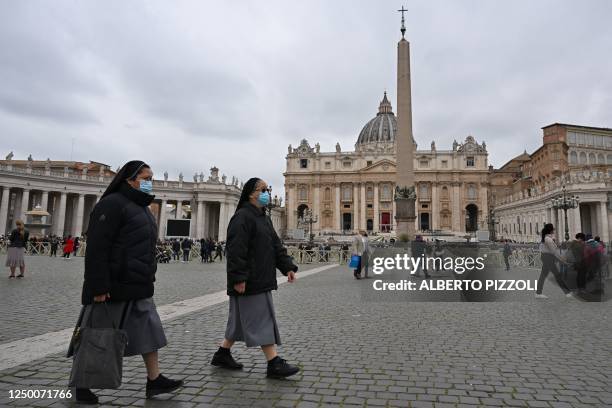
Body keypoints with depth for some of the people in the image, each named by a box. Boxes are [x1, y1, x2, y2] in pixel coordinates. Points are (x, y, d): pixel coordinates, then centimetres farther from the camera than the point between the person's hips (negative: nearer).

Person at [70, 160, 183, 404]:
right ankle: (79, 384, 24)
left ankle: (154, 381, 15)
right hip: (112, 288, -9)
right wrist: (98, 287, -23)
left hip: (139, 288, 9)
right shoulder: (112, 204, -13)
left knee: (149, 330, 8)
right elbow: (97, 248, -20)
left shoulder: (141, 208, 16)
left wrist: (147, 281, 21)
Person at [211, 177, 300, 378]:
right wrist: (238, 277, -25)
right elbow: (236, 249, -21)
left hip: (261, 279, 10)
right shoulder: (242, 217, -14)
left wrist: (287, 267, 7)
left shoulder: (263, 218, 17)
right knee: (262, 320, -6)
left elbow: (276, 245, 17)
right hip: (249, 281, -10)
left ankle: (222, 354, 30)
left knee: (242, 319, 17)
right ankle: (274, 364, 1)